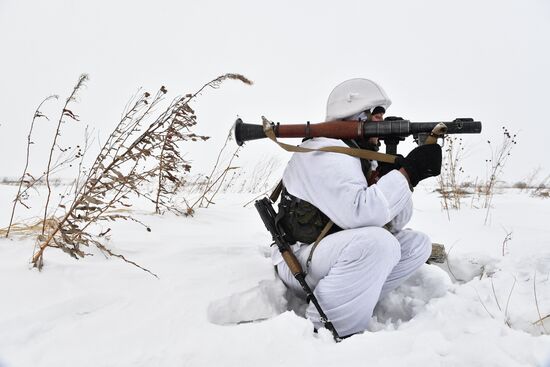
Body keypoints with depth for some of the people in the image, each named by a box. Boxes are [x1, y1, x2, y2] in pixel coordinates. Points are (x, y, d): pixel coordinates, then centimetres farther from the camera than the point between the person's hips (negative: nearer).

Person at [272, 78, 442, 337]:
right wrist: (408, 172, -25)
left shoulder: (363, 156, 9)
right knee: (378, 243, -32)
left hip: (338, 252, 9)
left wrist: (397, 171, -12)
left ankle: (352, 301, 1)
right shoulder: (325, 151, -18)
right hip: (300, 263, -9)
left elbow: (395, 223, 4)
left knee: (417, 244, 3)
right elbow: (357, 213, -33)